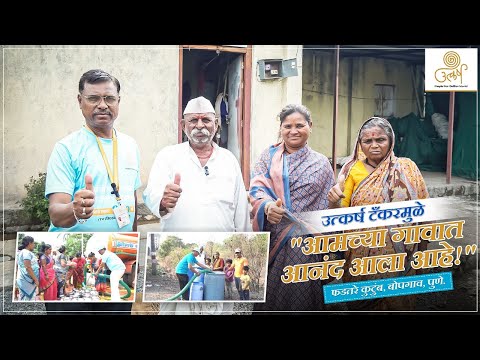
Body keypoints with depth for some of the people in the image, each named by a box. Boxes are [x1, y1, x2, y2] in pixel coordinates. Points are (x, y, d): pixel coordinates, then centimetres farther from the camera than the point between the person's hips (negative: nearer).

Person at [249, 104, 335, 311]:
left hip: (307, 245, 0)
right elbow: (256, 188, -5)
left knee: (301, 294, 1)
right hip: (273, 241, 0)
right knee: (270, 295, 2)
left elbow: (328, 207, 9)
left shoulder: (321, 163, 10)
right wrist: (267, 205, -27)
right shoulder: (268, 156, 9)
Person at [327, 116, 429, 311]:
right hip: (362, 255, 1)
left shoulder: (406, 168, -3)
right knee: (360, 305, 14)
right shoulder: (354, 171, 1)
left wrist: (422, 250, 1)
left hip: (398, 253, -1)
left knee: (397, 303, 12)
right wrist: (333, 201, -21)